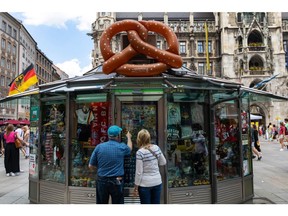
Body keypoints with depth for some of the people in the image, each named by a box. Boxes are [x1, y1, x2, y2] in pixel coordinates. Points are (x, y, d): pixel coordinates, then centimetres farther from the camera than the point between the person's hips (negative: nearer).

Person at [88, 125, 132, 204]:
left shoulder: (99, 147, -6)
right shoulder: (122, 147, -8)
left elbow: (91, 166, 0)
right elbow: (129, 149, 18)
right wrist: (128, 137, 35)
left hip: (102, 181, 2)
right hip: (117, 182, -2)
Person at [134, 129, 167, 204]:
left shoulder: (140, 152, -18)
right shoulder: (156, 148, -3)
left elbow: (139, 172, -15)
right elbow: (163, 162, 10)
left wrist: (136, 186, -5)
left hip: (145, 184, -4)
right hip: (157, 182, 5)